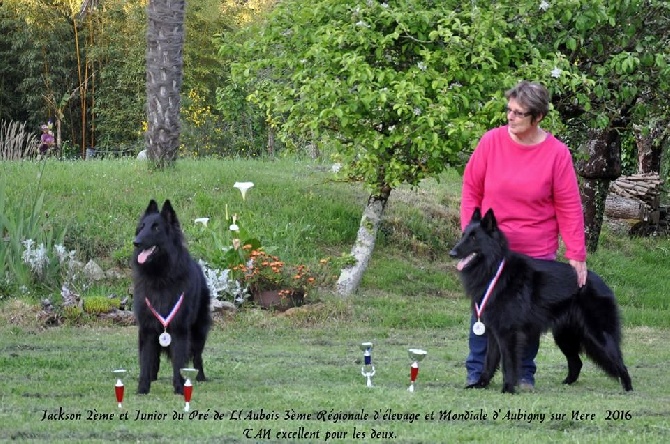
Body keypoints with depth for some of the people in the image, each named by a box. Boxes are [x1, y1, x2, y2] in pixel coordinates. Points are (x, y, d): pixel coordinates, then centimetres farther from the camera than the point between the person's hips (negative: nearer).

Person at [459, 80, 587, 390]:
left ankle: (524, 374, 19)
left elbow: (569, 208, -6)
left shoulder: (557, 153, -8)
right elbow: (471, 189, 4)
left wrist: (576, 255, -8)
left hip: (536, 253, -1)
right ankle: (476, 372, 11)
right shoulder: (492, 141, -5)